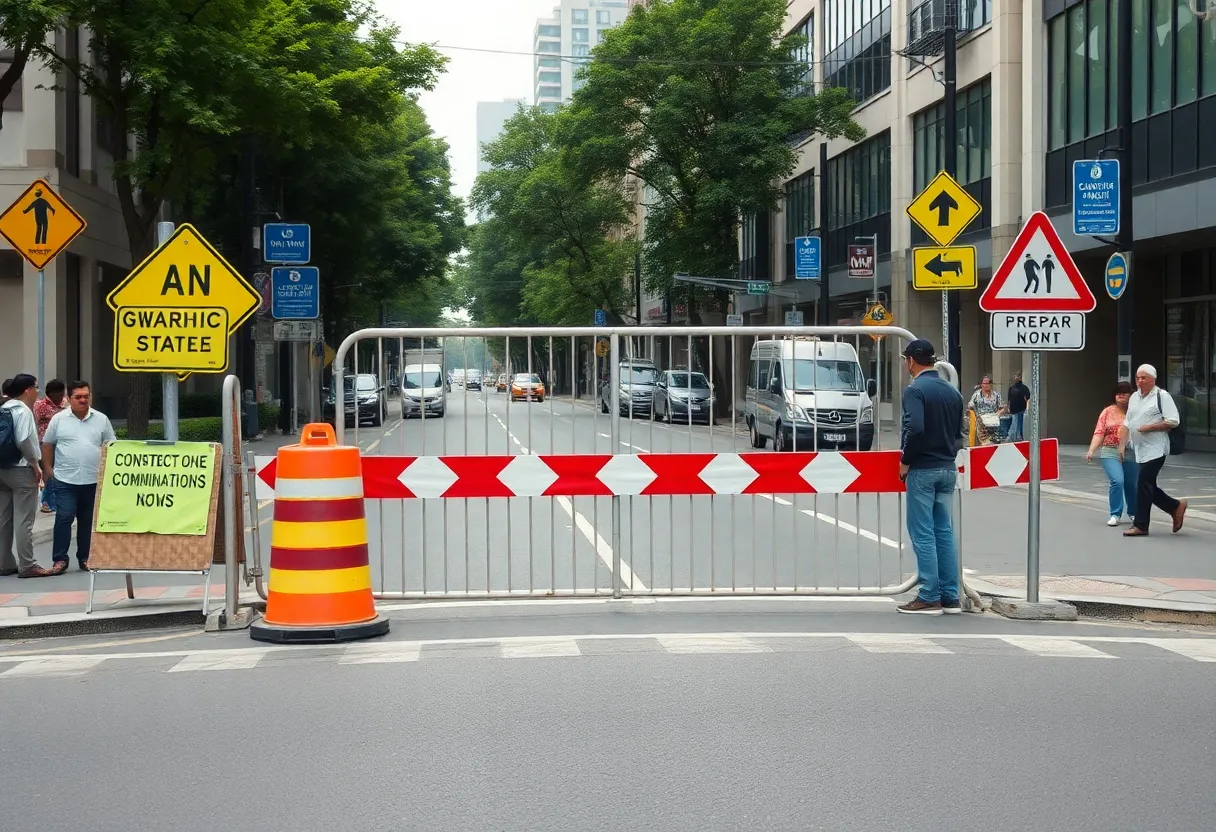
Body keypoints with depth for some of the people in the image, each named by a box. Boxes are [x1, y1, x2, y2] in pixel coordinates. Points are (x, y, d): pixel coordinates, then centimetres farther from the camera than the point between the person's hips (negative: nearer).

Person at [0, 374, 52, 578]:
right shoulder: (23, 411, -12)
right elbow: (24, 440, -22)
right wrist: (35, 464, -11)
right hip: (21, 469, -8)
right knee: (23, 521, -6)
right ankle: (27, 565, -5)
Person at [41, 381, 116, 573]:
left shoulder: (101, 419, 5)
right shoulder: (59, 419, 1)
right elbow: (47, 445, 8)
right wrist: (47, 468, 3)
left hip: (93, 480, 2)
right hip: (66, 480, -2)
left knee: (88, 520, 9)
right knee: (64, 518, -7)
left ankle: (85, 558, 17)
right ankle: (60, 559, -4)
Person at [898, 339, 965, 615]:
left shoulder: (915, 390, -12)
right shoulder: (952, 391, 11)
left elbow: (915, 429, -24)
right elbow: (958, 434, 12)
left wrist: (906, 461, -12)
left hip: (923, 470, -7)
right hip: (948, 469, 7)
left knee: (923, 534, -3)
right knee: (944, 532, 11)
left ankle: (929, 598, -3)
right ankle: (950, 597, 12)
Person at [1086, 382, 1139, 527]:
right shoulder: (1108, 411, 6)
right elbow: (1099, 433, 1)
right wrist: (1091, 450, -10)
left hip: (1132, 454, 0)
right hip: (1110, 453, 0)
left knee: (1131, 485, 11)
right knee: (1117, 481, -16)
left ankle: (1133, 513, 33)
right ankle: (1115, 515, -5)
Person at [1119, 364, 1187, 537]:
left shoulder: (1162, 396, -7)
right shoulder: (1134, 397, 14)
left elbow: (1173, 421, -12)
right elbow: (1127, 424, 17)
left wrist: (1150, 427, -17)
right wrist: (1122, 445, 9)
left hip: (1155, 450, -7)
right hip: (1140, 450, 7)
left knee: (1144, 486, -9)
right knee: (1148, 487, 7)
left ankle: (1140, 525, -1)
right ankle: (1176, 507, 24)